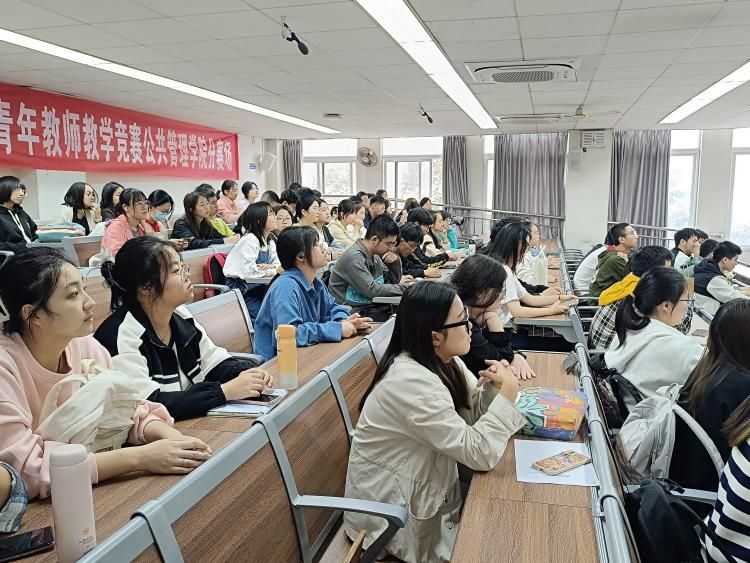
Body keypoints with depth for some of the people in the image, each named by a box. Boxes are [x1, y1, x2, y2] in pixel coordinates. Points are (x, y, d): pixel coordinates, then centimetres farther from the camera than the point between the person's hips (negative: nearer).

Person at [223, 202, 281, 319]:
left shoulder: (269, 240, 9)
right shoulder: (249, 240, -18)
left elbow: (278, 262, 5)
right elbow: (249, 271, -28)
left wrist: (272, 266, -19)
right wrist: (274, 270, -15)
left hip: (257, 286, 8)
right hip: (239, 288, -8)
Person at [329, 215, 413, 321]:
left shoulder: (375, 255, 9)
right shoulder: (354, 257, -18)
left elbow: (394, 281, 18)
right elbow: (371, 290, -23)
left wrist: (395, 262, -1)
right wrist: (402, 287, -13)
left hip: (370, 307, 8)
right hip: (355, 312, -8)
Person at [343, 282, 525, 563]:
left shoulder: (442, 360, -4)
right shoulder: (411, 382, -32)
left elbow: (472, 413, 3)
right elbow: (480, 454, -29)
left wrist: (493, 388, -15)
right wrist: (508, 393, -21)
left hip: (424, 489, 8)